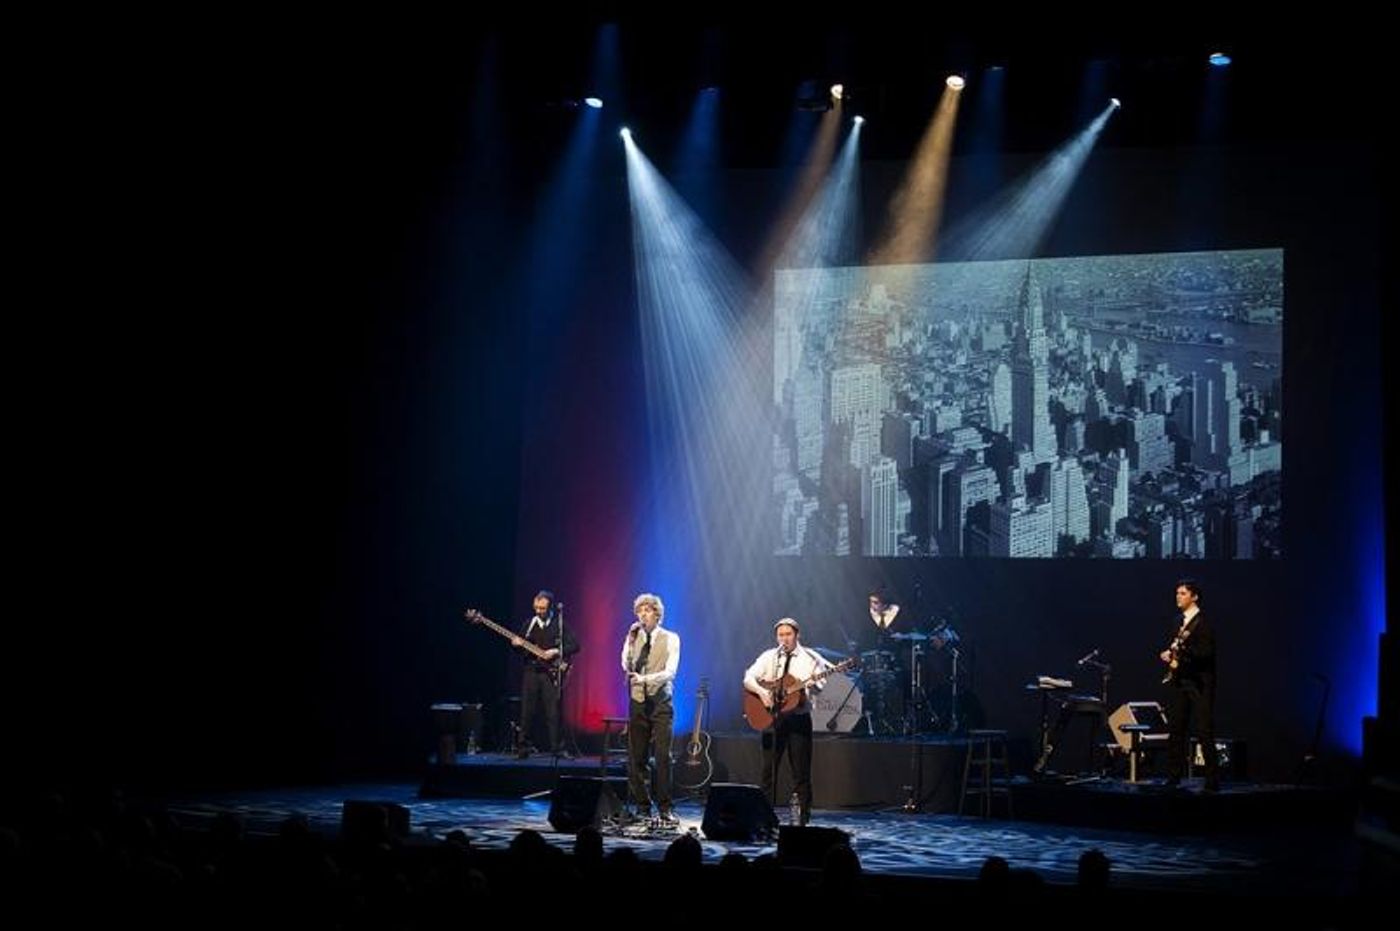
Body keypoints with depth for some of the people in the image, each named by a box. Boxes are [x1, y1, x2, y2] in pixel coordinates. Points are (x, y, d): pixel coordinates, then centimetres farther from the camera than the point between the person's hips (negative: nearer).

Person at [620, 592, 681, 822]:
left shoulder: (670, 639, 2)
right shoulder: (633, 637, 9)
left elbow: (670, 671, -10)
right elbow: (626, 666, -3)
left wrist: (644, 679, -24)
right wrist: (631, 641, -12)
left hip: (660, 701, -3)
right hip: (638, 700, 3)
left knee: (663, 756, -9)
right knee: (636, 757, 1)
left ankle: (665, 808, -4)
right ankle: (642, 807, 9)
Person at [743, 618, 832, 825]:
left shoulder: (810, 658, 2)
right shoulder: (768, 657, 8)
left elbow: (821, 687, -3)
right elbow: (748, 679, 2)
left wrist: (814, 685, -26)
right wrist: (761, 691, -16)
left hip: (799, 717, -2)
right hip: (771, 716, 2)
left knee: (801, 772, -1)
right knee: (768, 768, 5)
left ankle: (803, 819, 4)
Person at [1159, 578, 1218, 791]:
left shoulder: (1203, 623, -8)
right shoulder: (1180, 622, 16)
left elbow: (1205, 653, -16)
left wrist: (1181, 660, -21)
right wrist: (1168, 654, 5)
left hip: (1198, 683, -8)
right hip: (1179, 681, 8)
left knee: (1204, 733, -8)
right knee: (1175, 730, 7)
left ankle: (1212, 780, -5)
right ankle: (1174, 777, 12)